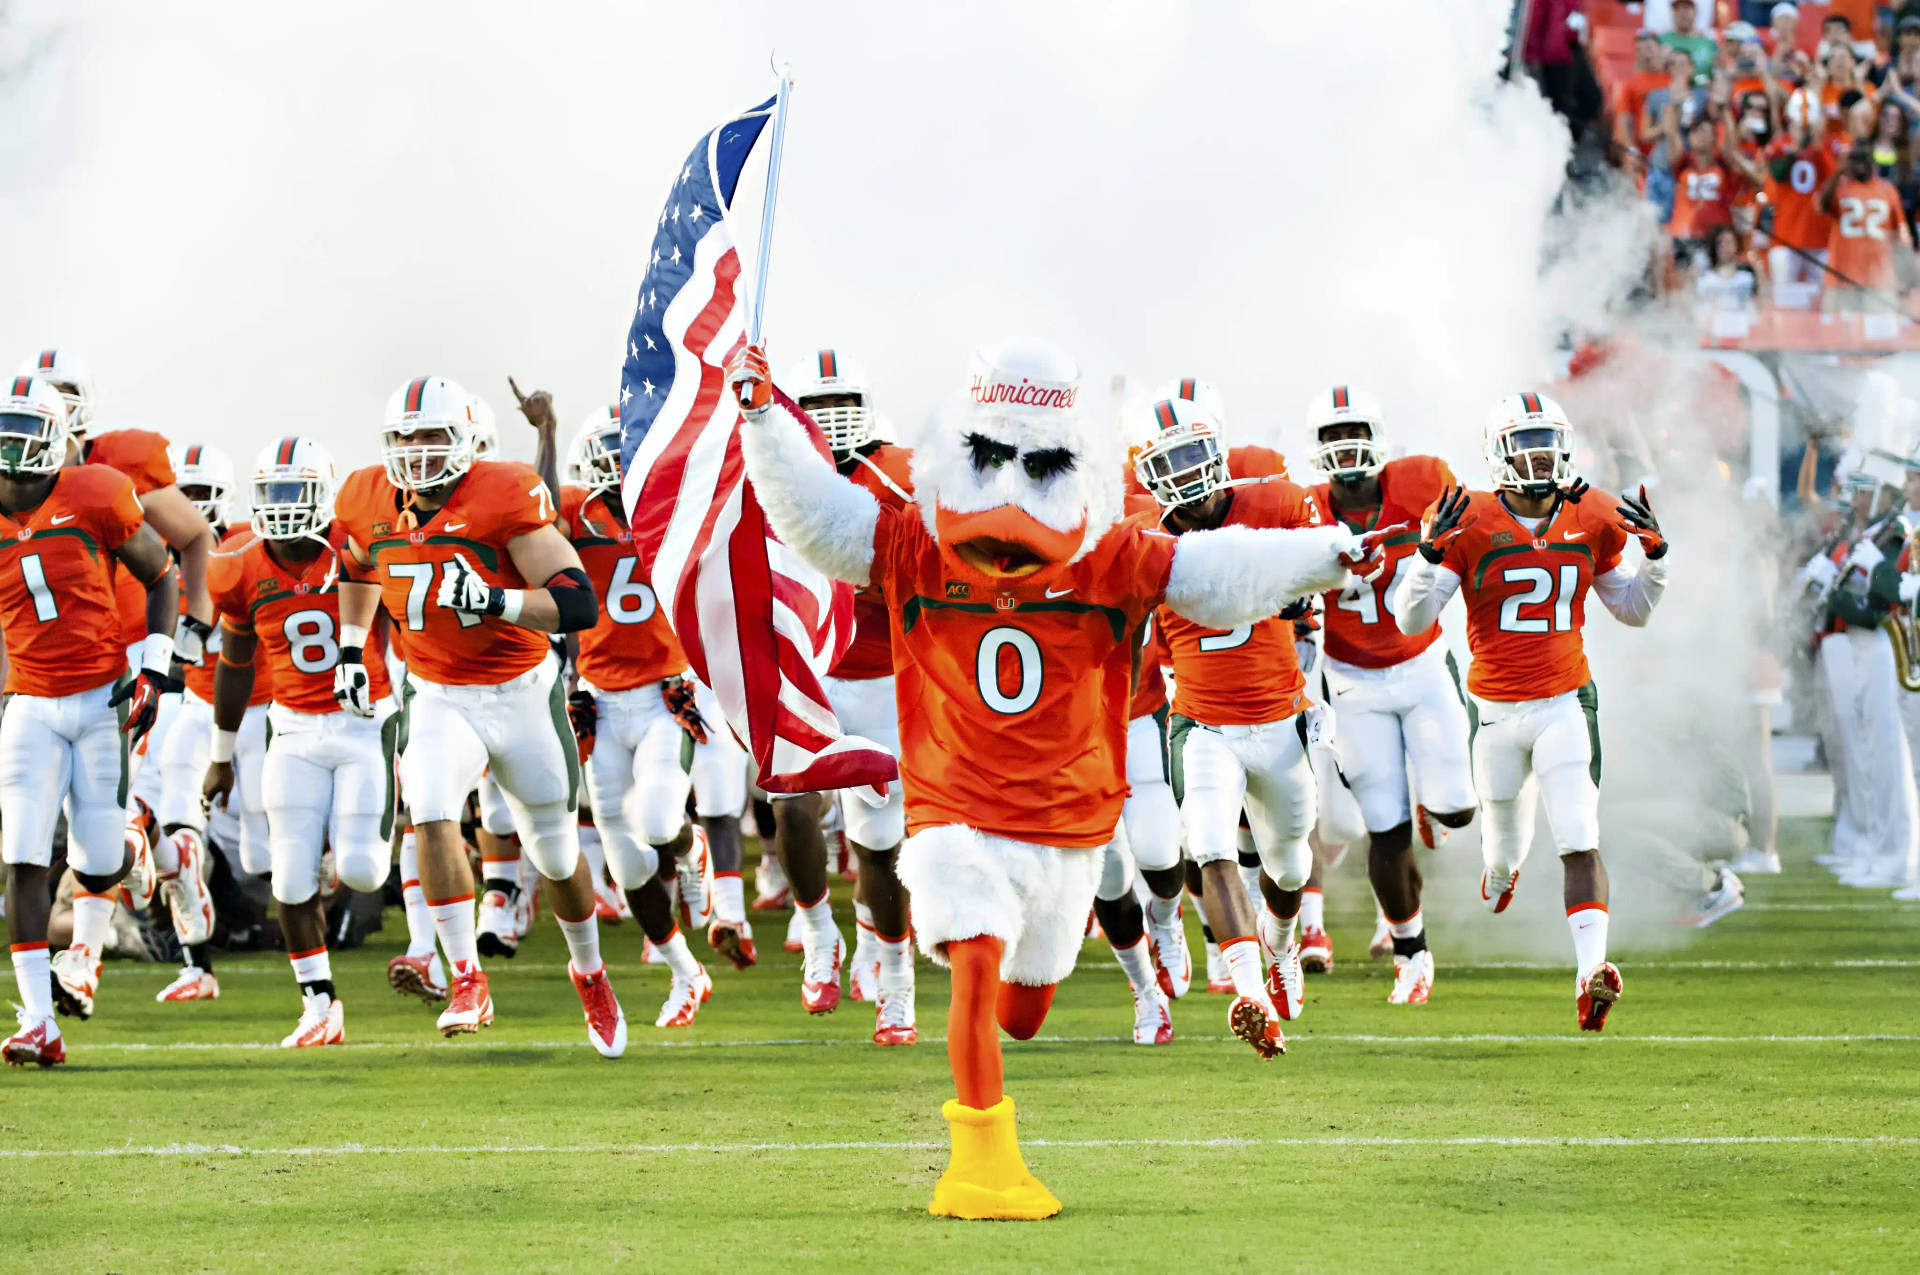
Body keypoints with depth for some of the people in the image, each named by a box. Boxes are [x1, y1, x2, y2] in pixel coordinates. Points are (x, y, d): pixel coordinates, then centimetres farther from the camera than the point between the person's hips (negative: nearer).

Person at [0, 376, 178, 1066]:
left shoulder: (95, 498, -8)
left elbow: (161, 577, 4)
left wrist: (155, 667, -5)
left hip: (106, 699, -1)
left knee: (99, 861, 0)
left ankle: (85, 949, 35)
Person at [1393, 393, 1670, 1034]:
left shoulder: (1592, 520, 1)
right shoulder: (1472, 524, -9)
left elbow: (1632, 609, 15)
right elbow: (1410, 621, -12)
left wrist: (1655, 555, -3)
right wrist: (1430, 553, -27)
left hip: (1566, 704, 0)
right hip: (1496, 710, 0)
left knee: (1580, 844, -16)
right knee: (1508, 845, 17)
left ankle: (1590, 975, -26)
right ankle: (1498, 875, 56)